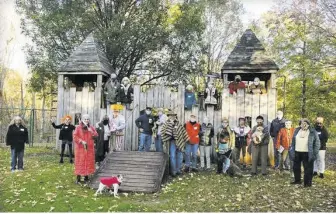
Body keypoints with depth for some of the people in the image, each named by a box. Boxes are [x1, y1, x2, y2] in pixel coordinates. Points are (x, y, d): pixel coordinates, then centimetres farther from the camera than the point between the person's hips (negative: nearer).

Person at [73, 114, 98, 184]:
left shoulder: (91, 127, 8)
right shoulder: (78, 128, -2)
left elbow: (96, 136, 3)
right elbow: (75, 137, -7)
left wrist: (91, 132, -14)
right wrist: (81, 141, -17)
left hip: (89, 148, 3)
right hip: (80, 148, -3)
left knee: (88, 162, 5)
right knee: (80, 162, -1)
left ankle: (86, 177, 17)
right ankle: (78, 178, 5)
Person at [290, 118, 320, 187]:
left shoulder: (313, 132, -6)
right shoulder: (297, 131, 6)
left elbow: (317, 143, -4)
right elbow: (293, 141, 13)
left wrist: (315, 153, -9)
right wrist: (292, 151, 8)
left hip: (307, 154, -5)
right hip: (297, 152, 5)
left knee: (308, 168, 0)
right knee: (296, 167, 15)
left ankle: (307, 183, 12)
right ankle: (297, 180, 31)